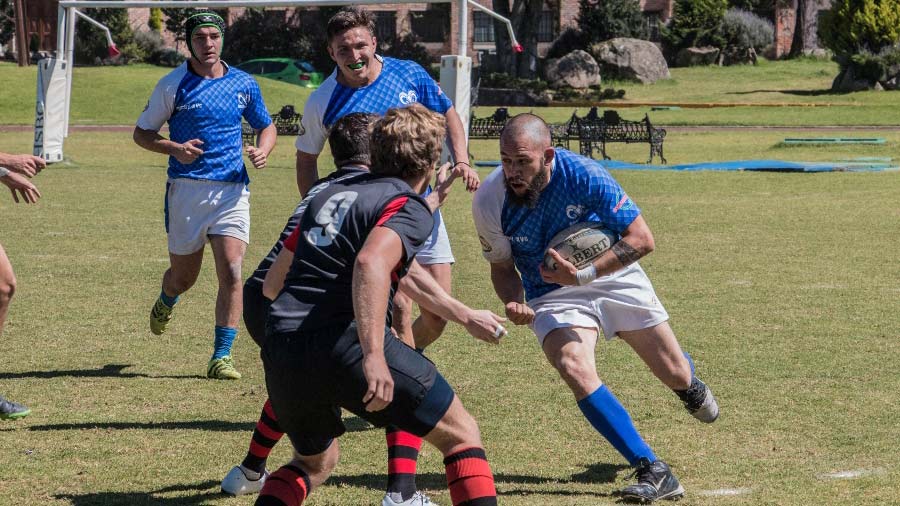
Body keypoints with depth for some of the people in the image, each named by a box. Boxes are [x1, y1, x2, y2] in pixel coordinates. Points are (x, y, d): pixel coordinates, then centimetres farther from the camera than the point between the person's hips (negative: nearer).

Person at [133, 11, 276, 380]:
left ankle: (221, 358, -7)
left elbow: (266, 126, 21)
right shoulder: (173, 85, -1)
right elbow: (141, 133, 5)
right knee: (183, 276, 10)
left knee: (231, 272, -13)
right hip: (186, 188, -1)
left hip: (232, 189, 1)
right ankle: (166, 303, 48)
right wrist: (174, 148, -14)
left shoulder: (244, 84, 6)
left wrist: (262, 150, -2)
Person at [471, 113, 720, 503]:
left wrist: (584, 274, -33)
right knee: (575, 370, -29)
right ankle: (653, 472, -23)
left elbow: (641, 238, -23)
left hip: (613, 276, 0)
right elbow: (502, 266, -3)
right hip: (552, 294, 0)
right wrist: (513, 303, -24)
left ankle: (689, 382, 50)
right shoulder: (489, 201, -21)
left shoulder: (582, 175, -28)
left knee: (675, 375, 7)